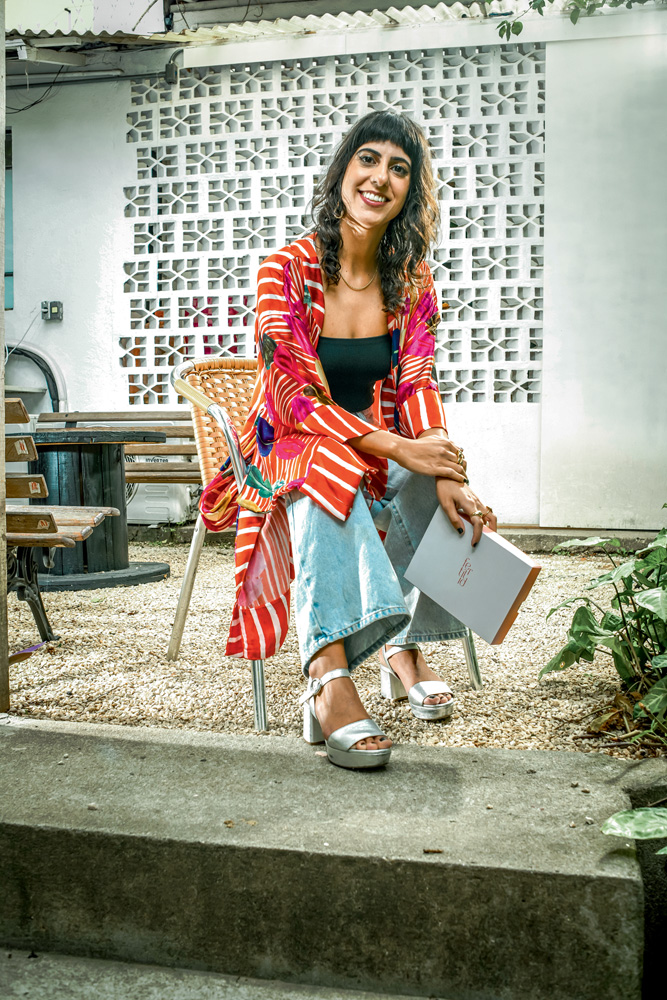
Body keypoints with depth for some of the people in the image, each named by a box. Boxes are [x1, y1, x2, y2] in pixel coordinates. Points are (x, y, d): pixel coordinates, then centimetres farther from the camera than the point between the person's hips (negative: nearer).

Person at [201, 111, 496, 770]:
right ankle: (328, 680, -47)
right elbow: (292, 394, -20)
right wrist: (399, 449, -32)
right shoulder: (286, 270, -13)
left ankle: (405, 646, -10)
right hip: (289, 448, -4)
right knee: (325, 470, -39)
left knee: (454, 490, -27)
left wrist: (446, 477, -28)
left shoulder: (412, 282, 1)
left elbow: (416, 384, -7)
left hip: (382, 453, 4)